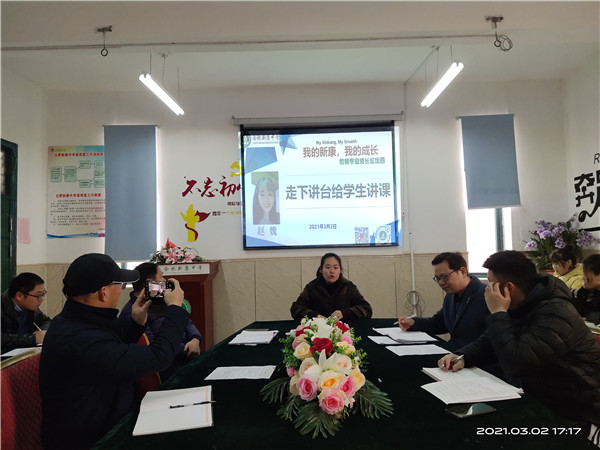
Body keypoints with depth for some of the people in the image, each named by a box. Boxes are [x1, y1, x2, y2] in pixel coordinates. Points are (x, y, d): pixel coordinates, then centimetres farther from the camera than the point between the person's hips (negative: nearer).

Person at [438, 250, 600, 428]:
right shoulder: (521, 307, 5)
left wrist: (498, 313, -25)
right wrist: (462, 356, -10)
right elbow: (488, 341, 10)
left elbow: (515, 365, -34)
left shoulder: (555, 313, -25)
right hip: (537, 400, 8)